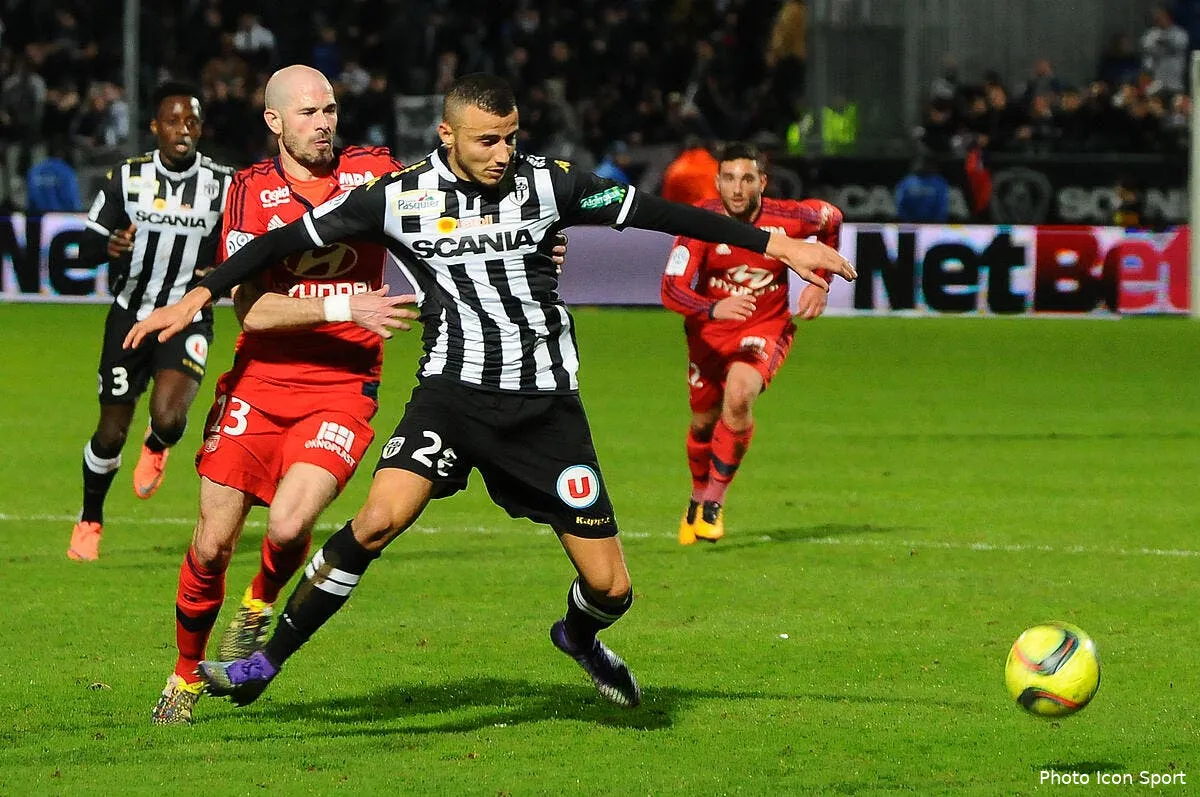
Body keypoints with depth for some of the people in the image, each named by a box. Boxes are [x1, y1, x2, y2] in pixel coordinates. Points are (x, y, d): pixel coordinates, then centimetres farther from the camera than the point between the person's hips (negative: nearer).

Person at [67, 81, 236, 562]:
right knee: (112, 432, 4)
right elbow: (86, 251, -2)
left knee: (168, 416, -24)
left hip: (188, 320, -1)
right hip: (130, 316, 1)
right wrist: (109, 246, -25)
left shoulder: (222, 184, -5)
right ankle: (90, 522, 28)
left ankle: (157, 447, 14)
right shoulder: (127, 179, -5)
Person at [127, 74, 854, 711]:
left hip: (547, 404, 1)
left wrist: (780, 245, -2)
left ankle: (580, 638, 37)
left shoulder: (547, 184, -4)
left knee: (610, 589, -2)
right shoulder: (402, 197, -4)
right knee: (382, 516, -27)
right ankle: (266, 663, -14)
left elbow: (657, 213, -2)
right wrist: (199, 298, 0)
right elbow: (291, 239, 3)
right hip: (453, 390, -1)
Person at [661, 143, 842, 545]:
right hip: (709, 330, 2)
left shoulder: (787, 218, -18)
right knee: (704, 422, 11)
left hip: (766, 328, -2)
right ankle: (699, 496, 43)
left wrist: (820, 283, 3)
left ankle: (714, 503, -14)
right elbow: (671, 289, -27)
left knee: (738, 396, -28)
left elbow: (831, 218, 7)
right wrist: (713, 309, -45)